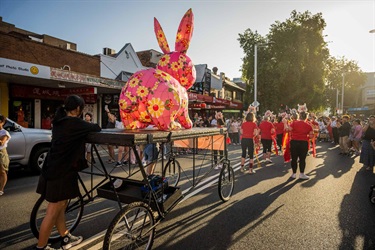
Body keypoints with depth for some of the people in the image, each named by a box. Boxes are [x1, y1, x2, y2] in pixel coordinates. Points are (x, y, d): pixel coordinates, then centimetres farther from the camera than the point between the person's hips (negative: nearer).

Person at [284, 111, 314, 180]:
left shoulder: (294, 123, -4)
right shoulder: (308, 125, 1)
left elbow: (287, 129, -13)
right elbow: (311, 135, -2)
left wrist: (285, 123, 0)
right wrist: (306, 136, 17)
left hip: (294, 142, 0)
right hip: (304, 143, 1)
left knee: (294, 158, 7)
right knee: (302, 159, 8)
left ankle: (294, 174, 15)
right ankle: (302, 174, 12)